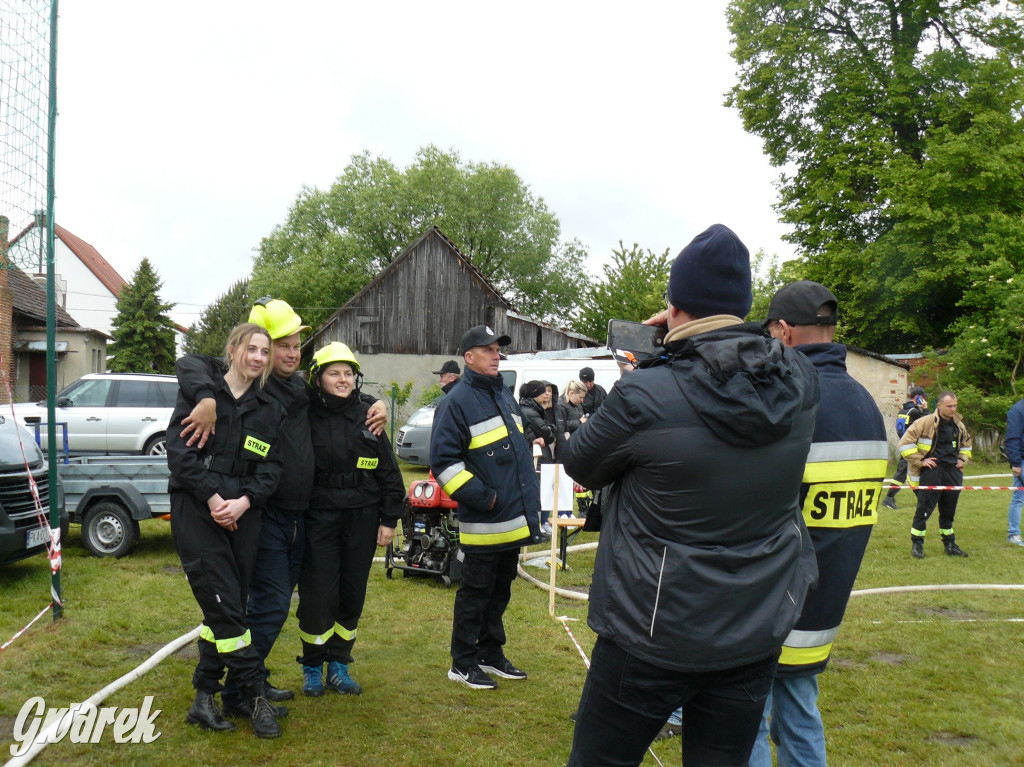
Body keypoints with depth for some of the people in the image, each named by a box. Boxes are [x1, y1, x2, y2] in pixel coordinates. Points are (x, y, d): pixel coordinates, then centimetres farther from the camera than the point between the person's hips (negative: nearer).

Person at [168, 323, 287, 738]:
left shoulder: (269, 408, 12)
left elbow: (271, 465, 5)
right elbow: (178, 449, -7)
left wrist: (245, 500, -12)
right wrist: (212, 497, -14)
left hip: (242, 514, 4)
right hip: (197, 511, -4)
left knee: (224, 609, 7)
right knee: (225, 605, -8)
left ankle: (205, 696, 18)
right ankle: (254, 694, 0)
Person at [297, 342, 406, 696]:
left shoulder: (367, 417, 8)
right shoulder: (306, 417, -2)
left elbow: (389, 471, 11)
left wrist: (389, 519, 7)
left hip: (362, 520, 3)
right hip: (318, 519, -3)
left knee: (353, 596, 8)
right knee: (318, 597, -3)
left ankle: (339, 666, 23)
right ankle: (312, 668, 16)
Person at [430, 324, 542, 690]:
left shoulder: (504, 395, 15)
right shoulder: (457, 402, -12)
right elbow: (443, 460, -17)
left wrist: (530, 495, 18)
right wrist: (482, 496, -20)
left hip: (515, 519, 8)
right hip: (483, 522, -8)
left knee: (500, 590, 17)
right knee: (475, 593, 2)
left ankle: (491, 655, 30)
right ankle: (463, 664, 15)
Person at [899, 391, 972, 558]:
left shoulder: (958, 425, 10)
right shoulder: (925, 423, -11)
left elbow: (966, 443, 31)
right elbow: (905, 444, -12)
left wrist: (962, 459, 15)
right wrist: (920, 461, -13)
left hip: (952, 472, 6)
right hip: (931, 471, -6)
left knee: (949, 511, 13)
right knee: (924, 509, -4)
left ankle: (950, 544, 24)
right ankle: (917, 544, 6)